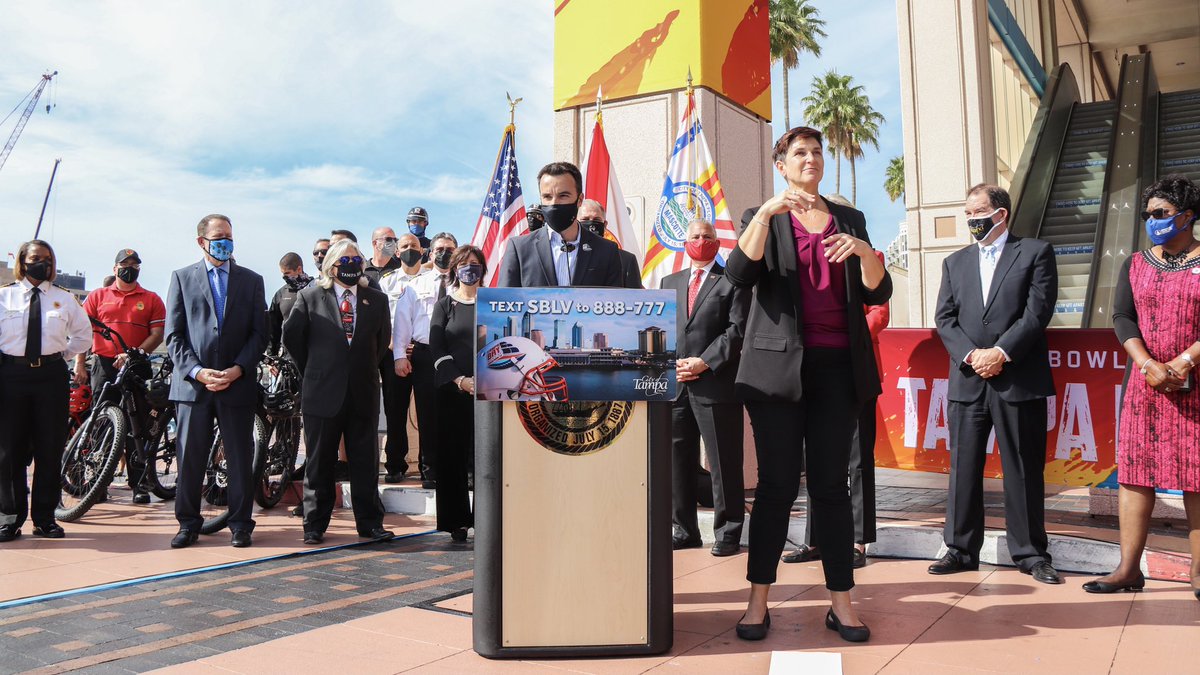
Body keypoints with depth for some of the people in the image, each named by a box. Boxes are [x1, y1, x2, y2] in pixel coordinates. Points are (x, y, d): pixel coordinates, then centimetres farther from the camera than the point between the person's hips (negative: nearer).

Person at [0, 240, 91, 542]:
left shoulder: (64, 299, 10)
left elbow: (83, 335, 19)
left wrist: (63, 354, 9)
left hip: (52, 375, 1)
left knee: (50, 449, 2)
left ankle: (45, 517, 11)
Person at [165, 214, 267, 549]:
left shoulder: (252, 280, 11)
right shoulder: (182, 277, 10)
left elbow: (259, 333, 5)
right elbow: (174, 335, 4)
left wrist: (238, 370, -9)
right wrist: (197, 371, -10)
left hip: (238, 383, 0)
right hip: (192, 383, 0)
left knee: (240, 458, 4)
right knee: (189, 458, 5)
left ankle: (241, 524, 14)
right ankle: (188, 523, 18)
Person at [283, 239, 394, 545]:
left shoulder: (377, 300, 8)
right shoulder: (310, 296, 3)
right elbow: (291, 334, 8)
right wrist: (311, 369, 11)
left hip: (363, 393, 2)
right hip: (322, 392, -1)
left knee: (366, 461, 6)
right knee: (319, 462, 6)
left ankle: (369, 522, 14)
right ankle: (315, 525, 16)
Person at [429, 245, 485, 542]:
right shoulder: (444, 305, 11)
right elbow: (437, 349, 3)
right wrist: (461, 380, -10)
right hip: (452, 391, 0)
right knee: (453, 455, 1)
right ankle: (456, 522, 9)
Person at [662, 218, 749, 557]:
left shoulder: (732, 281, 4)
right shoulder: (670, 282, 20)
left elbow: (737, 330, -5)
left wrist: (704, 362, -13)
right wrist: (671, 364, -1)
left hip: (717, 384, -5)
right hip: (675, 385, 5)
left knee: (724, 462, -1)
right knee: (678, 460, 9)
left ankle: (727, 533, 10)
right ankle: (684, 530, 20)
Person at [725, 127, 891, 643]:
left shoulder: (849, 220, 16)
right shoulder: (763, 218, 9)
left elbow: (878, 294, 9)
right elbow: (739, 276, -10)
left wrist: (865, 251, -10)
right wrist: (767, 213, -18)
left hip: (838, 366, 2)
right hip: (780, 363, -2)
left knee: (831, 484, 3)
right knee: (777, 484, -2)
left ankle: (841, 602, 9)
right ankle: (758, 600, 7)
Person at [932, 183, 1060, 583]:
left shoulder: (1035, 253, 5)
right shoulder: (955, 263, 16)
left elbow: (1038, 311, -6)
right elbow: (944, 319, 8)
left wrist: (1001, 352, -14)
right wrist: (971, 355, -8)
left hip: (1019, 380, -3)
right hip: (967, 381, 4)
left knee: (1024, 470, 3)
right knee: (963, 469, 6)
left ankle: (1030, 553, 14)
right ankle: (961, 549, 14)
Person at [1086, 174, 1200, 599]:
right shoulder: (1135, 266, 12)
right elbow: (1122, 318, 2)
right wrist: (1150, 366, -12)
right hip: (1144, 384, 3)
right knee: (1135, 472, 1)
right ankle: (1129, 568, 6)